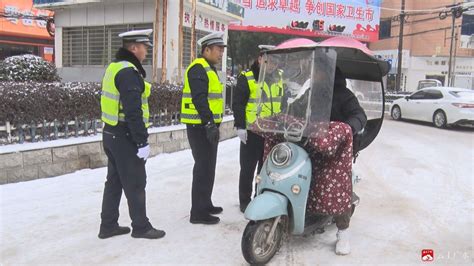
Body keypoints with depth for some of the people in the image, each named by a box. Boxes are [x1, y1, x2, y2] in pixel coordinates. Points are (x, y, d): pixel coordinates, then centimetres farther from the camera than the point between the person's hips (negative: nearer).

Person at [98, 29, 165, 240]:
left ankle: (108, 225, 25)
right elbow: (133, 111, -25)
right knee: (135, 184, 2)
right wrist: (142, 141, -22)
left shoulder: (114, 67, 13)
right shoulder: (129, 72, -19)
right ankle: (141, 227, 14)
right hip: (125, 138, -10)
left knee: (114, 181, 16)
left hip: (111, 134, 10)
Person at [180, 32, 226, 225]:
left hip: (208, 125, 10)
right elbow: (199, 99, -24)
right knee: (203, 168, -7)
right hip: (200, 127, -10)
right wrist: (209, 123, -28)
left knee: (208, 167, 16)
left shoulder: (209, 69, 20)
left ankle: (205, 204, 29)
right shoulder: (198, 69, -13)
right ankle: (198, 212, 0)